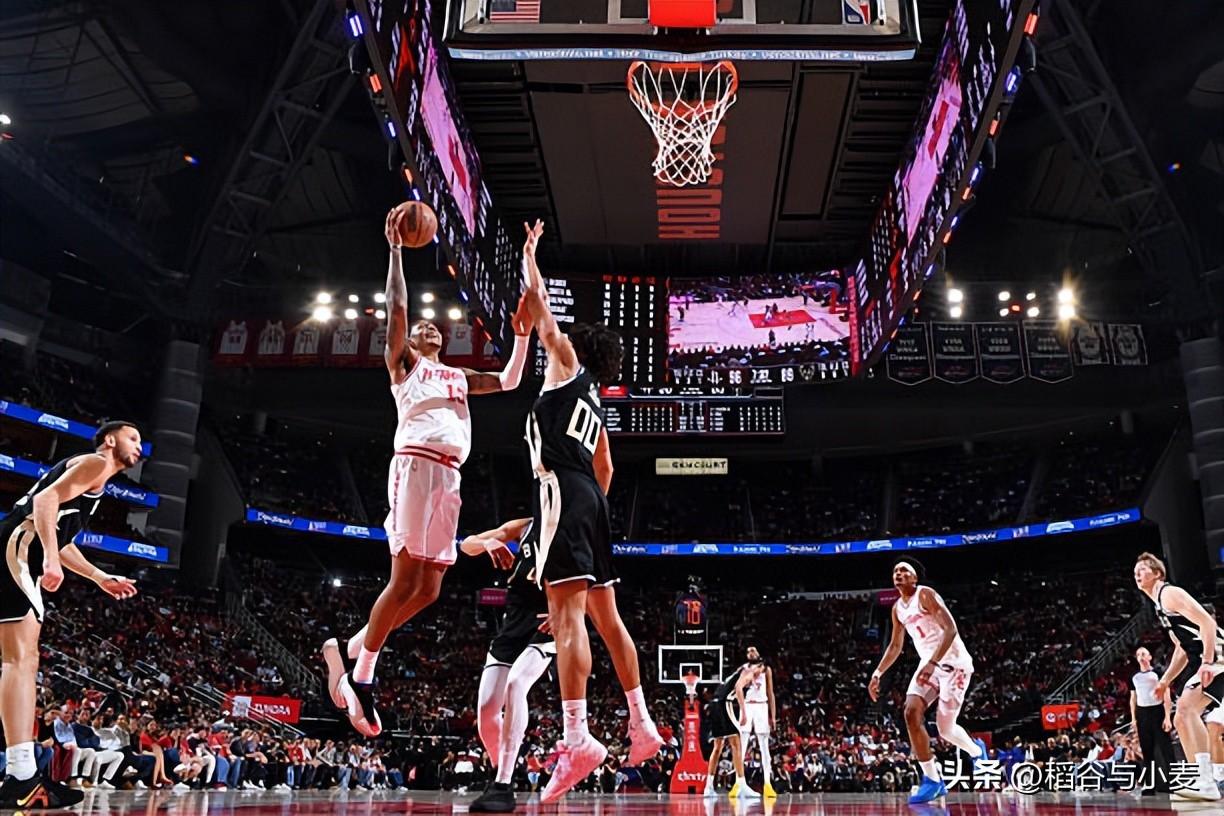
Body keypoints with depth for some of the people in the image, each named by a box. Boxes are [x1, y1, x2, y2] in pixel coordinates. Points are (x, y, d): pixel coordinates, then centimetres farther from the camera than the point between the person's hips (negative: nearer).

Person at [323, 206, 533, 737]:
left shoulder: (459, 376, 31)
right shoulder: (403, 365, 13)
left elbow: (508, 383, 28)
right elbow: (396, 307, 2)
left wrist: (522, 337, 18)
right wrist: (396, 248, 3)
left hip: (449, 476, 7)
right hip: (415, 466, -7)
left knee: (428, 589, 4)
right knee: (405, 580, -12)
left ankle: (351, 649, 18)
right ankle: (361, 675, -2)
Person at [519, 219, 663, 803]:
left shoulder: (566, 364, 8)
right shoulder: (591, 402, 28)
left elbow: (536, 300, 11)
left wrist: (529, 252, 26)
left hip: (562, 492, -9)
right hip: (589, 500, 9)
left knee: (566, 613, -17)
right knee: (604, 615, 11)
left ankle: (577, 738, -25)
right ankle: (641, 726, 14)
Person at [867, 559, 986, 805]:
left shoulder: (925, 594, -14)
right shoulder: (897, 608, 11)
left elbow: (950, 629, -23)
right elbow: (895, 646, 21)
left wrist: (932, 663, -32)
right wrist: (877, 673, 12)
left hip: (953, 662, -7)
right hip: (929, 663, 7)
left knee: (945, 727, -9)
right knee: (911, 713, -12)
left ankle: (976, 750, 25)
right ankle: (932, 780, -6)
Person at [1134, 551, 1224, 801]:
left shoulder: (1170, 593, -8)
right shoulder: (1160, 606, 22)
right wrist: (1165, 680, 22)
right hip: (1202, 661, 11)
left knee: (1186, 708, -23)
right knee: (1182, 718, 9)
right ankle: (1201, 781, 13)